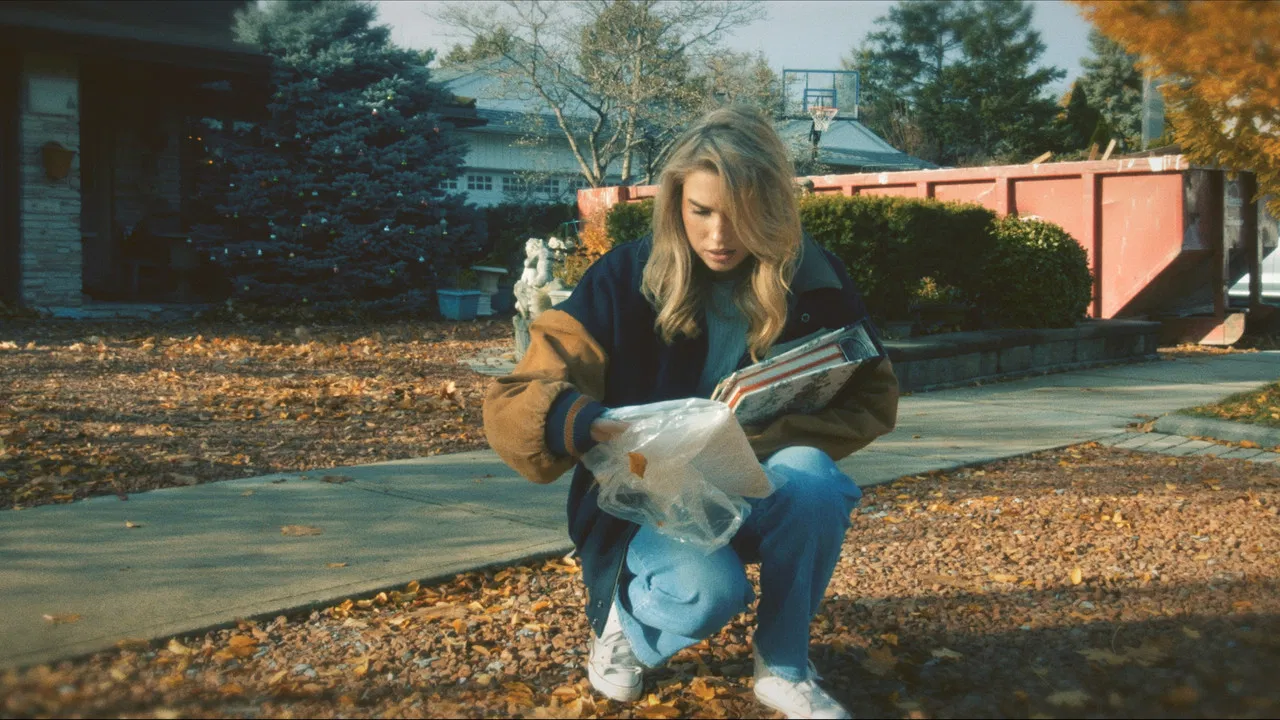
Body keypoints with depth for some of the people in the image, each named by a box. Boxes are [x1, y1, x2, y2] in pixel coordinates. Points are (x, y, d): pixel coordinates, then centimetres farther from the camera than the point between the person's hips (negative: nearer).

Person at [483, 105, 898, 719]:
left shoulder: (812, 281, -9)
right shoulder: (625, 279, -15)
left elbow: (872, 398, -5)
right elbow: (512, 405, -19)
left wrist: (761, 440, -22)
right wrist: (592, 426, -43)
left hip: (759, 494, 3)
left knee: (813, 479, -32)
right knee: (710, 586, -34)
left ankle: (783, 668, -8)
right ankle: (625, 617, 3)